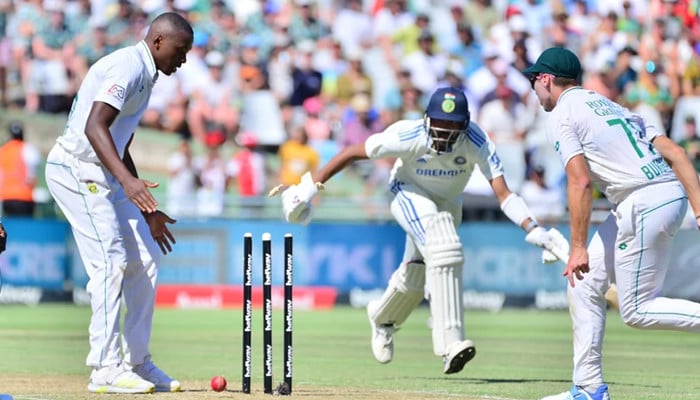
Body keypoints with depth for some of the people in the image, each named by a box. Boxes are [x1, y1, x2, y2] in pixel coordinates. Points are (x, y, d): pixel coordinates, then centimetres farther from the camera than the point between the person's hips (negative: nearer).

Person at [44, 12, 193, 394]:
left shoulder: (144, 76, 20)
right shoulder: (128, 66, -13)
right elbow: (94, 126, -27)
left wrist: (146, 211, 27)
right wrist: (126, 180, -40)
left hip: (102, 174, 11)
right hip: (76, 168, -11)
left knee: (144, 259, 9)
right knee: (111, 260, -16)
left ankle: (137, 363, 14)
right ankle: (106, 369, -15)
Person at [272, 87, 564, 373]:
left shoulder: (477, 142, -32)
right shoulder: (409, 135, -35)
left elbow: (502, 193, -38)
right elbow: (353, 152, -25)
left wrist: (532, 228, -53)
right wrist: (311, 186, -25)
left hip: (448, 202, 4)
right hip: (409, 195, -4)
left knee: (418, 275, 16)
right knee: (444, 250, -29)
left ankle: (383, 318, 50)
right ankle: (450, 343, -32)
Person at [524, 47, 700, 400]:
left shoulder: (560, 116, -1)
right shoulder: (610, 106, 24)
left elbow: (580, 182, -14)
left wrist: (578, 247, -14)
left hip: (645, 204, -9)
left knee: (637, 310, -2)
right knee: (585, 285, 15)